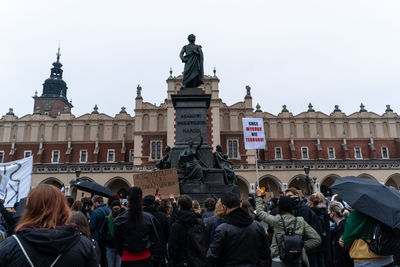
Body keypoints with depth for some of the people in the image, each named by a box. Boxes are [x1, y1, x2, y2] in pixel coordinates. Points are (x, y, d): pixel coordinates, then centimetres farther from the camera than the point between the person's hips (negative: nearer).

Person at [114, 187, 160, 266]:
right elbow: (154, 239, 0)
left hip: (127, 260, -1)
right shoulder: (149, 218, -10)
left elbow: (117, 243, 1)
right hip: (145, 258, 1)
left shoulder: (119, 220, -12)